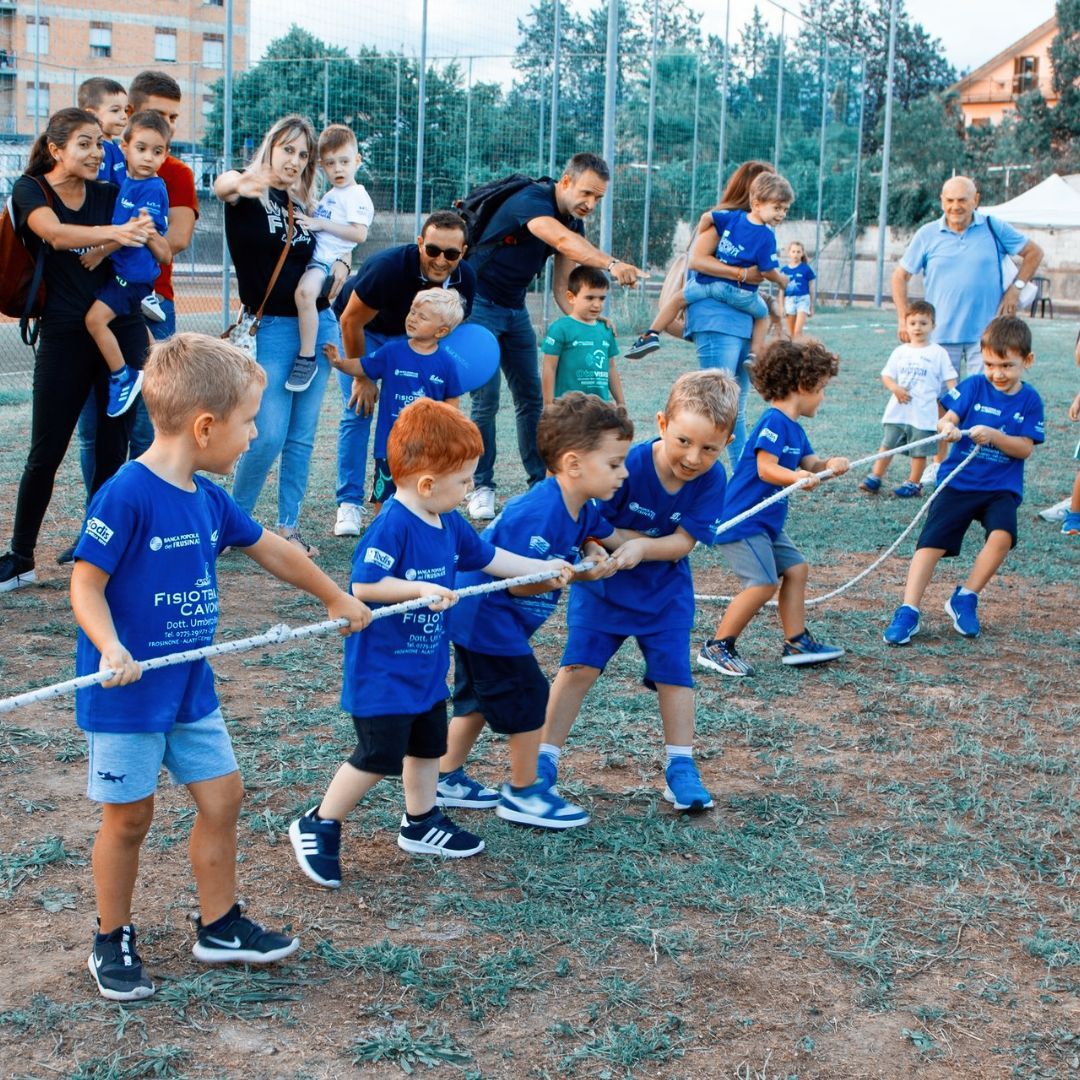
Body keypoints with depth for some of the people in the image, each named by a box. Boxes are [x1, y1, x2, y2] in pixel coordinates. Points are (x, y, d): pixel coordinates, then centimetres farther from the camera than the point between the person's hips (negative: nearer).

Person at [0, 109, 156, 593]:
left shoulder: (110, 195, 7)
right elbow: (55, 233, -26)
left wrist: (139, 234, -23)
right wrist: (113, 233, -41)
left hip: (121, 330, 3)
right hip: (64, 337, -3)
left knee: (114, 449, 2)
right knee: (45, 452, 1)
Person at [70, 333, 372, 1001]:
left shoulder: (208, 499, 4)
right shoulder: (126, 495, -20)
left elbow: (273, 550, 18)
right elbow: (87, 583, -19)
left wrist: (336, 598, 29)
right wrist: (110, 648, -36)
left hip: (191, 688, 8)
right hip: (127, 694, -7)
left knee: (223, 795, 12)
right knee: (129, 816, 5)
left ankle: (220, 927, 28)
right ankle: (113, 943, 25)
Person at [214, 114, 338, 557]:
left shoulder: (302, 205, 12)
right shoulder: (248, 196, -7)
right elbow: (221, 186, -32)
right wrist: (238, 185, -56)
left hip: (318, 324, 6)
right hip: (270, 327, -6)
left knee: (302, 437, 5)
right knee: (269, 435, -9)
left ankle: (288, 527, 12)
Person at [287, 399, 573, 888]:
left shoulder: (450, 524, 3)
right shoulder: (392, 526, -25)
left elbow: (489, 558, 17)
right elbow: (364, 585, -28)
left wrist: (543, 568, 20)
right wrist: (421, 589, -32)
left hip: (428, 666, 9)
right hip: (383, 670, -9)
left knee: (428, 745, 21)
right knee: (378, 756, -5)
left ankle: (421, 824, 38)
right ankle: (317, 826, 10)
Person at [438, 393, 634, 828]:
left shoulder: (583, 508, -1)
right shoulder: (536, 514, -29)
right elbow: (518, 582, -26)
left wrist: (593, 551, -7)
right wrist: (580, 574, -27)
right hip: (488, 617, -10)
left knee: (478, 699, 20)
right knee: (527, 697, 1)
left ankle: (447, 780, 32)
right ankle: (523, 793, 16)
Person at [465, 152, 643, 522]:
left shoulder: (574, 222, 2)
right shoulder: (531, 201, -24)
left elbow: (561, 286, 3)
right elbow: (563, 241, -45)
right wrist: (611, 264, -58)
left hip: (515, 309, 8)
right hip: (479, 302, -8)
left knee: (531, 398, 6)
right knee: (486, 398, -10)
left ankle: (541, 481, 11)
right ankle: (482, 488, -1)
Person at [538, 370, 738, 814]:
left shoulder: (711, 479, -18)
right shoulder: (630, 465, -26)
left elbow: (683, 543, -20)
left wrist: (642, 547, -35)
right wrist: (642, 539, -25)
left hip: (665, 592, 2)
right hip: (603, 584, -2)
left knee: (673, 672, 2)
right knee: (579, 666, -6)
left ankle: (680, 768, 15)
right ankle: (544, 760, 3)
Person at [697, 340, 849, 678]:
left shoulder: (794, 430, 15)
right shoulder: (774, 422, -17)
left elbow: (811, 464, 9)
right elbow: (766, 469, -25)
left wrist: (829, 466, -12)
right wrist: (798, 478, -40)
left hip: (766, 523, 11)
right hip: (742, 521, -11)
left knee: (796, 569, 12)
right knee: (763, 583, -15)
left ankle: (797, 641, 20)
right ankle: (716, 648, -6)